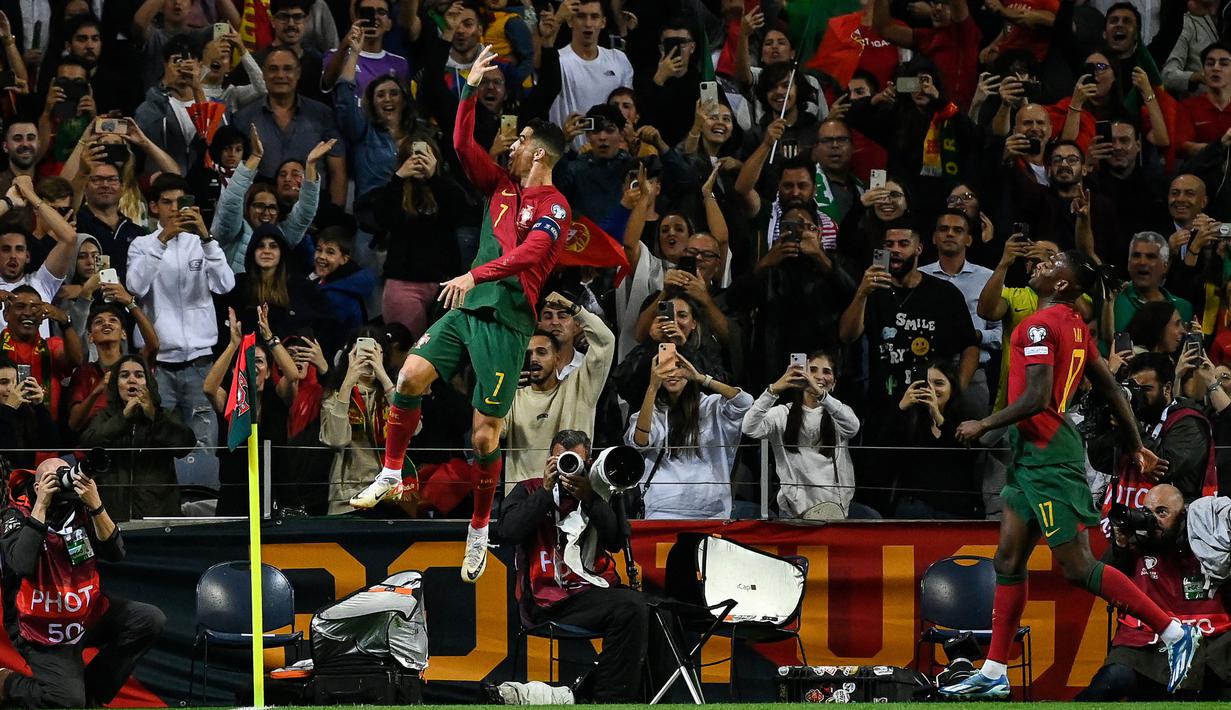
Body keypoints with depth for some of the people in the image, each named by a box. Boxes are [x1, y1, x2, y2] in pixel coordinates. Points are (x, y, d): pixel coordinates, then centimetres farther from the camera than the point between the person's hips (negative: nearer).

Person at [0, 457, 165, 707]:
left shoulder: (80, 509, -2)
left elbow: (115, 552, -12)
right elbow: (22, 565, -33)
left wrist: (96, 506, -26)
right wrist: (41, 505, -30)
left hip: (89, 613, 6)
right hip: (44, 629, -6)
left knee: (150, 621, -9)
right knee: (68, 702, -22)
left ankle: (91, 688, 1)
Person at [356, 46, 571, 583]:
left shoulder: (553, 207, -8)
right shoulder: (502, 187, 15)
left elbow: (529, 254, -23)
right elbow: (463, 146, 15)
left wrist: (475, 275, -34)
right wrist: (470, 92, 6)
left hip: (507, 322, -7)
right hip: (467, 310, 7)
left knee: (484, 434, -6)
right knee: (410, 377, -13)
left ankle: (479, 530, 7)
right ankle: (391, 475, 1)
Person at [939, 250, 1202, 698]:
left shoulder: (1040, 325, -16)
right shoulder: (1075, 326, 12)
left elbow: (1036, 399, -24)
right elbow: (1111, 389, 17)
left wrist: (984, 425, -13)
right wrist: (1136, 446, 24)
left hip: (1048, 457, -10)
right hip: (1033, 455, 10)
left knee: (1078, 568, -8)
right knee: (1009, 561, 10)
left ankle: (1175, 632, -6)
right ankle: (993, 675, 12)